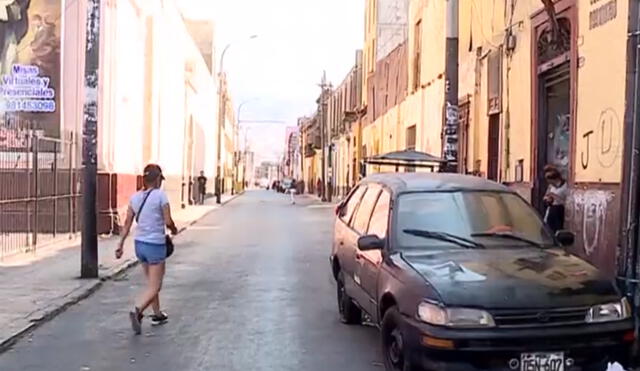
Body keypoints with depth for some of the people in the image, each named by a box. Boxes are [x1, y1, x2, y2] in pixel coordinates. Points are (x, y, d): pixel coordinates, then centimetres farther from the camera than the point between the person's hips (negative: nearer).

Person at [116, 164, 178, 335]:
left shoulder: (135, 197, 4)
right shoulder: (160, 195, -13)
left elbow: (127, 223, 5)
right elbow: (168, 221, -13)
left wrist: (121, 244, 11)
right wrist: (174, 230, 8)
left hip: (139, 243, 7)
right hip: (156, 244, -6)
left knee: (152, 283, 22)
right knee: (154, 287, -1)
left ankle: (157, 315, 33)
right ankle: (137, 310, -23)